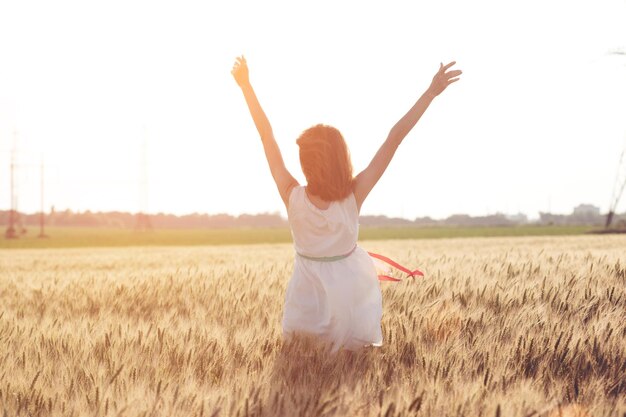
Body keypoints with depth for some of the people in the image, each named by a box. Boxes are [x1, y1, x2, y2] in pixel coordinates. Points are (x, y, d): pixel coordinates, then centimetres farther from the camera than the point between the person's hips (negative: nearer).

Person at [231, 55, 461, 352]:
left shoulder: (292, 197, -26)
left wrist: (246, 86, -11)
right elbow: (394, 138, -25)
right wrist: (432, 91, -22)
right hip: (350, 287, -1)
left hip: (309, 291, 1)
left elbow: (266, 136, -18)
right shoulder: (354, 196, -26)